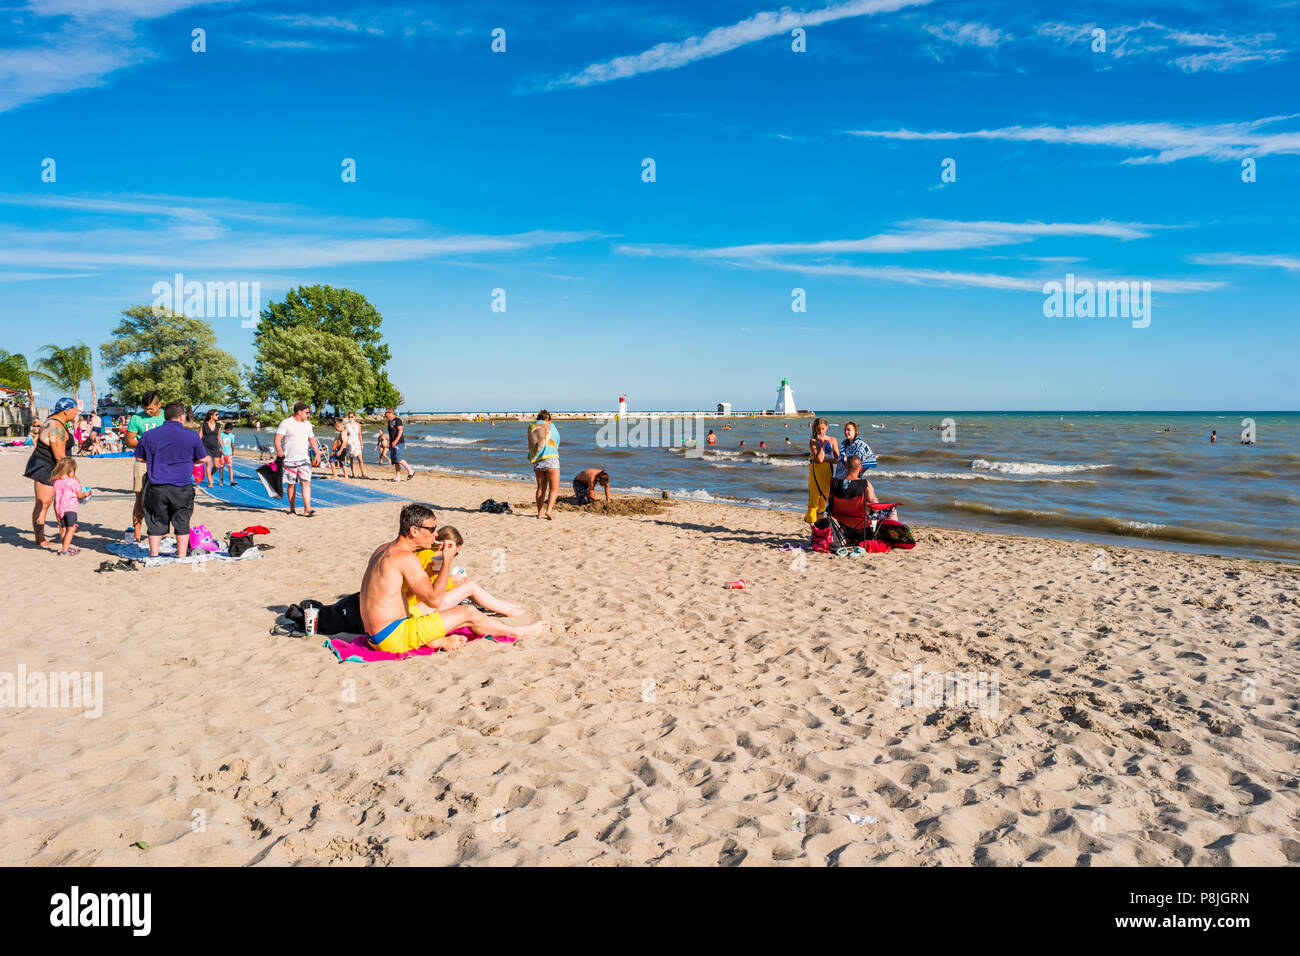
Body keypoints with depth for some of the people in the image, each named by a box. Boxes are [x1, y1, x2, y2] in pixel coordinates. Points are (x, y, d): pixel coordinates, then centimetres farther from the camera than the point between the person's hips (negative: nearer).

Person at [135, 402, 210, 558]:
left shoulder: (148, 435, 2)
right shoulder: (192, 436, -4)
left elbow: (139, 458, 13)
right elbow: (203, 459, 5)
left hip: (156, 486, 2)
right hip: (182, 487, -1)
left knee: (156, 522, 11)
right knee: (182, 523, 9)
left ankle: (153, 555, 14)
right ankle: (181, 556, 11)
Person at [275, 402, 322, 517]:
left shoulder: (307, 424, 12)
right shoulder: (286, 423, -6)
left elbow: (312, 439, 22)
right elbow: (278, 438, -14)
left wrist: (317, 452, 12)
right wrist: (279, 450, -31)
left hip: (304, 459, 4)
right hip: (290, 460, -4)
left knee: (306, 483, -9)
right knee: (292, 484, 6)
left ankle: (307, 509, -13)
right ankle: (292, 509, 17)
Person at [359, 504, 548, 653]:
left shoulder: (384, 549, 12)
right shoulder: (406, 558, -18)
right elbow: (433, 600, -17)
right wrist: (447, 560, -11)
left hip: (375, 635, 9)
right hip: (393, 638, -9)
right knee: (468, 613, -2)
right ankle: (518, 632, 13)